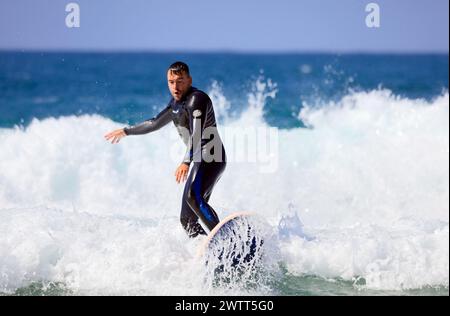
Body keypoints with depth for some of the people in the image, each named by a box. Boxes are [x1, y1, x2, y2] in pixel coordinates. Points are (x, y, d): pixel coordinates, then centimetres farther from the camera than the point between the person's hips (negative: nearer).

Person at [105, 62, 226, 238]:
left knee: (193, 197, -34)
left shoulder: (197, 99, -14)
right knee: (187, 220, 4)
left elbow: (196, 134, -29)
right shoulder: (177, 102, 16)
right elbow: (156, 123, 32)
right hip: (200, 161, 10)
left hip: (211, 159, -10)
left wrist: (186, 162, -42)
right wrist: (126, 131, 38)